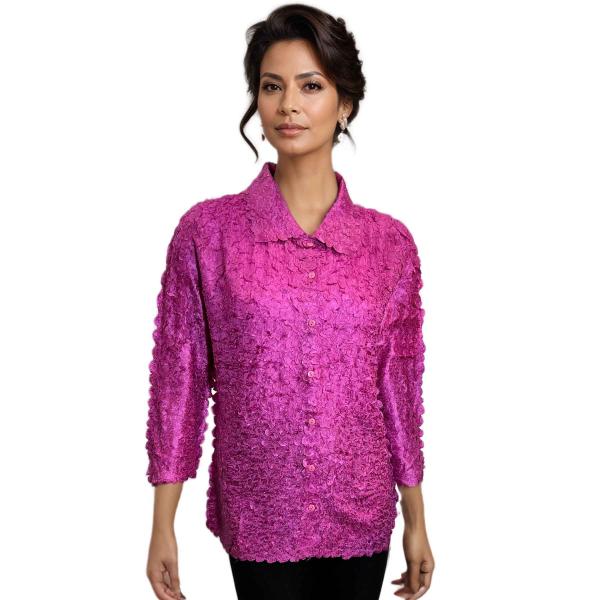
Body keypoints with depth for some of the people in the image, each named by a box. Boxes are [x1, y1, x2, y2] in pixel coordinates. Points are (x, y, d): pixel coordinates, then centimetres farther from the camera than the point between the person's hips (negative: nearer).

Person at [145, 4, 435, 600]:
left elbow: (400, 387, 5)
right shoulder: (205, 231, -7)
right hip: (257, 520, -2)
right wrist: (162, 527, -3)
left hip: (361, 520, 2)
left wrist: (416, 521, 8)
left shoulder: (390, 242, -1)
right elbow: (178, 380, -3)